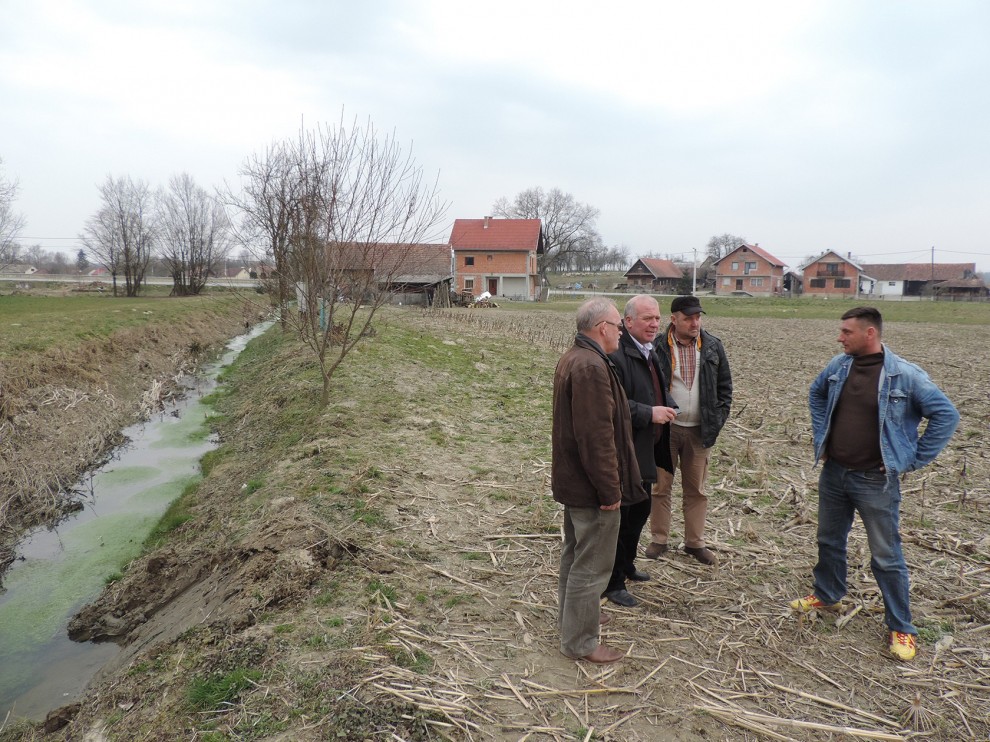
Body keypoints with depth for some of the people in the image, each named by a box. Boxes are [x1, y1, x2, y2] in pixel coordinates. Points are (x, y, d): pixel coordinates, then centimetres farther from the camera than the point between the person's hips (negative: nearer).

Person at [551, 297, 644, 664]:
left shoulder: (570, 358, 9)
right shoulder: (592, 367, -25)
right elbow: (597, 436, -28)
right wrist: (610, 490, -21)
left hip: (571, 478, 11)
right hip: (591, 485, -11)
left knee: (575, 551, 25)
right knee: (592, 564, 4)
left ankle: (571, 615, 42)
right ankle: (580, 641, 18)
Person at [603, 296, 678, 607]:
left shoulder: (650, 353, 12)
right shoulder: (616, 355, -21)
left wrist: (664, 411, 11)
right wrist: (649, 413, -26)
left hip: (646, 450, 10)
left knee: (641, 509, 22)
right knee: (621, 515, 1)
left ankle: (626, 566, 41)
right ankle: (613, 583, 17)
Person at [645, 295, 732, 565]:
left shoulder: (713, 346, 2)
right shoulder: (658, 347, -8)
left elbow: (724, 386, 8)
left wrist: (718, 420, 1)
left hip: (700, 431, 3)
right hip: (666, 428, -2)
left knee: (696, 490, 13)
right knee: (661, 487, 7)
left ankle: (695, 542, 26)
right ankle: (659, 540, 21)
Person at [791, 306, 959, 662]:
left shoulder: (905, 375, -16)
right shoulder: (839, 365, -1)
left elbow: (946, 415, -12)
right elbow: (816, 394, 19)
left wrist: (912, 460, -11)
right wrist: (821, 434, 12)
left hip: (876, 482, -5)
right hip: (833, 473, 5)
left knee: (886, 557, 5)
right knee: (830, 541, 20)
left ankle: (902, 628, 21)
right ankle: (826, 594, 42)